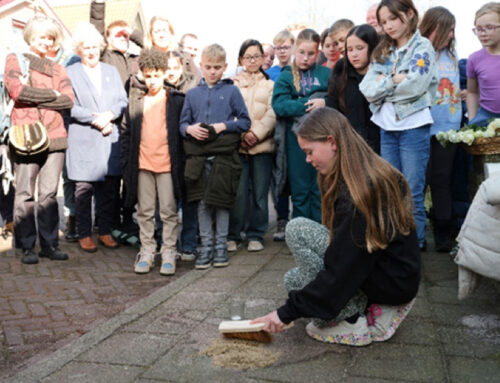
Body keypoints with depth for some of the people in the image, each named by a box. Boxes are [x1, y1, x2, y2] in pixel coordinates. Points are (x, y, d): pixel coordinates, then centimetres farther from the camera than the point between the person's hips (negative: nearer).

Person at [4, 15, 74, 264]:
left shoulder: (57, 69, 20)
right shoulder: (15, 60, 10)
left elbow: (69, 99, 2)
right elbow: (17, 90, -9)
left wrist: (33, 98, -5)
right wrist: (52, 94, -2)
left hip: (54, 137, 3)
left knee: (50, 194, 4)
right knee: (25, 194, -2)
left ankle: (49, 244, 11)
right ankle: (27, 247, 5)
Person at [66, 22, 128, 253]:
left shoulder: (111, 71, 18)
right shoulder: (70, 73, 6)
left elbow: (123, 101, 11)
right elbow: (70, 106, -4)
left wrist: (109, 115, -8)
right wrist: (95, 119, -11)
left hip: (110, 139, 4)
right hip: (82, 140, -3)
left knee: (110, 187, 5)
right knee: (84, 188, -1)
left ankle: (105, 231, 18)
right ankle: (84, 234, 10)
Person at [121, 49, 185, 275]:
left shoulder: (176, 100, 1)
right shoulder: (135, 101, 9)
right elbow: (126, 132, 11)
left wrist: (180, 161, -3)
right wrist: (126, 162, 5)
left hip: (168, 164, -3)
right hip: (142, 164, 3)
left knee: (168, 211, 2)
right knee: (145, 211, 10)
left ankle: (169, 252, 13)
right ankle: (147, 251, 21)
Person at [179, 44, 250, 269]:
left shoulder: (231, 91, 3)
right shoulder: (192, 94, 10)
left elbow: (245, 121, 1)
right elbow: (182, 123, 12)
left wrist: (224, 126, -12)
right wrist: (190, 129, -9)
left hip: (224, 154, -2)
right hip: (199, 155, 2)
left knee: (221, 201, 5)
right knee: (202, 202, 5)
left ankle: (221, 246, 17)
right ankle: (206, 246, 16)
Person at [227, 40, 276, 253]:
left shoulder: (270, 85, 14)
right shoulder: (233, 84, 12)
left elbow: (272, 114, 4)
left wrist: (256, 133, -9)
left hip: (262, 145, 1)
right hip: (237, 144, -1)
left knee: (260, 192, 2)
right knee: (238, 192, -6)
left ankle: (256, 235, 13)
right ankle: (233, 235, 6)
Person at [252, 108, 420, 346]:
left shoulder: (358, 193, -25)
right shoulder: (374, 173, 4)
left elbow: (342, 271, -25)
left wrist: (288, 312, -18)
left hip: (390, 283, -9)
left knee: (297, 229, -15)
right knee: (294, 280, 12)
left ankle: (353, 320, -10)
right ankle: (371, 308, 7)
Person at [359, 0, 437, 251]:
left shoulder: (422, 47, -1)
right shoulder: (382, 52, 14)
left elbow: (414, 86, -16)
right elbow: (367, 89, 2)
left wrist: (383, 84, -3)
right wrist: (394, 80, -10)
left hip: (413, 127, -5)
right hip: (387, 127, 5)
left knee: (412, 193, -1)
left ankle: (416, 243, 9)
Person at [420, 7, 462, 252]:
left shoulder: (452, 55, 11)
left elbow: (456, 89, 18)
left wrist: (457, 120, 12)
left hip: (447, 128, 4)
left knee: (441, 180, 6)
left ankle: (443, 233, 13)